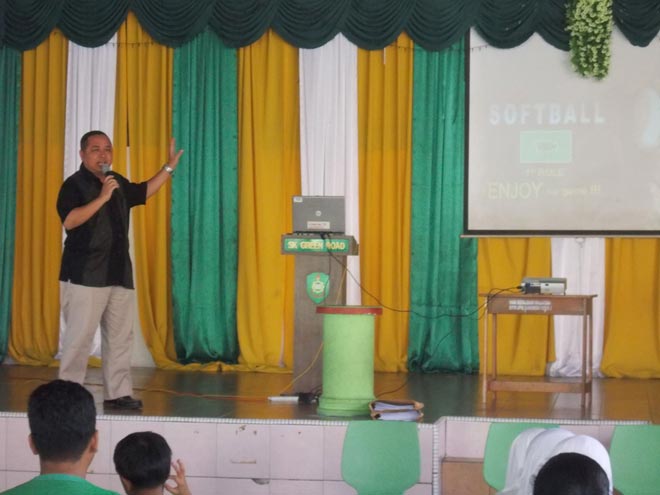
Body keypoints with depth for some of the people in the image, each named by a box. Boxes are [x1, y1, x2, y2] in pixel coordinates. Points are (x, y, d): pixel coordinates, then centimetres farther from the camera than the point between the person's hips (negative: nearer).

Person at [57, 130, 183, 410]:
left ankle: (118, 392, 14)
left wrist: (169, 167, 30)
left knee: (120, 337, 8)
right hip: (85, 275, -7)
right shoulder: (74, 185, -8)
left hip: (119, 273, 7)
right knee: (79, 337, -8)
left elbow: (144, 192, 33)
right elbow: (69, 220, -23)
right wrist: (102, 197, -26)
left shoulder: (118, 183, 15)